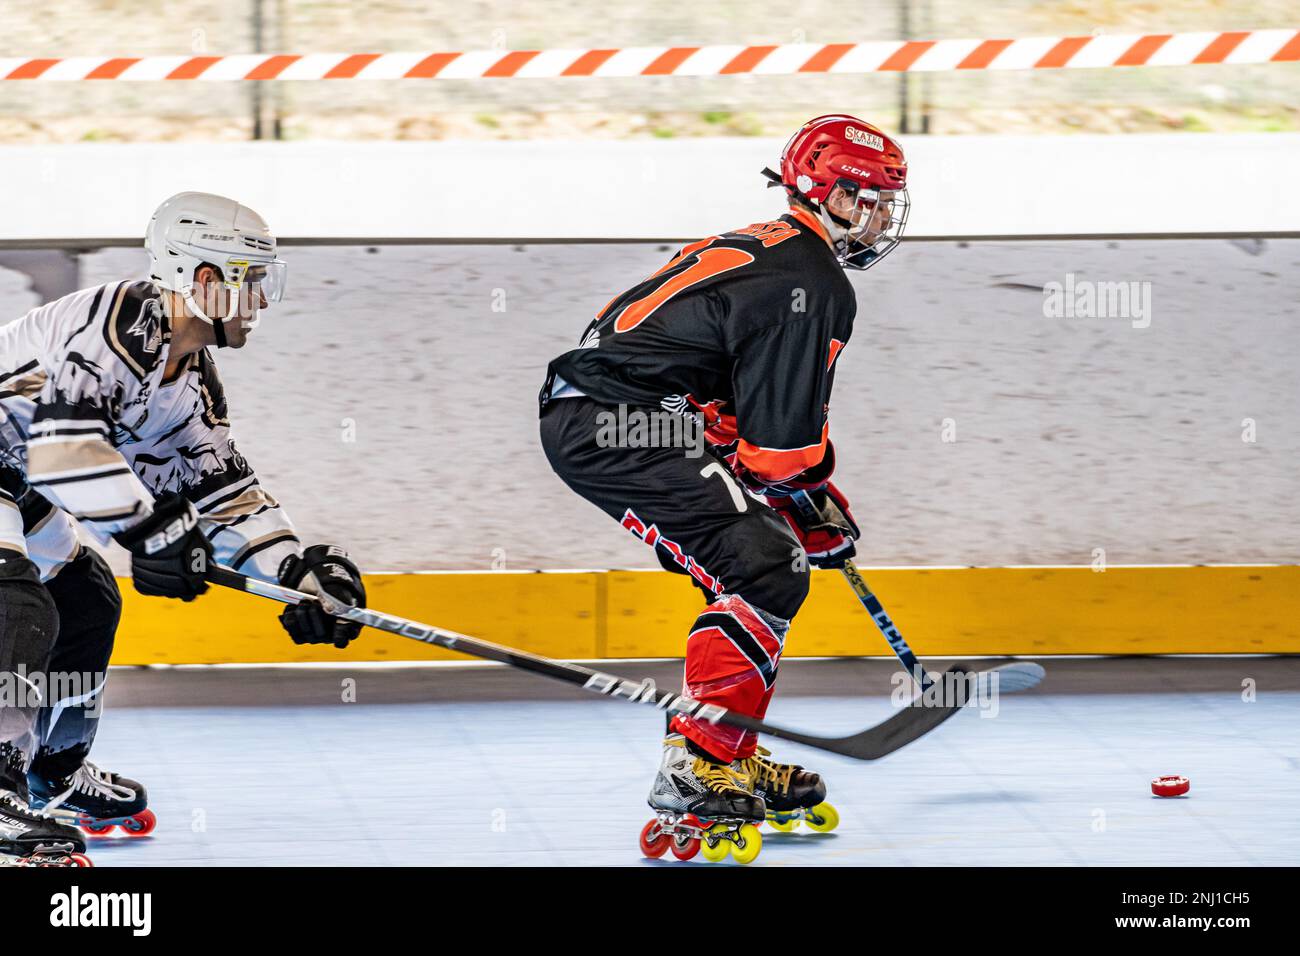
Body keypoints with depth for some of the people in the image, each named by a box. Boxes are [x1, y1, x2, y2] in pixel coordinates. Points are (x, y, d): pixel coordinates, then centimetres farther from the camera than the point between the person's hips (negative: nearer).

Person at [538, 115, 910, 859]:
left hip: (589, 419, 11)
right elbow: (780, 427, -13)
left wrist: (819, 488, 27)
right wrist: (817, 515, 2)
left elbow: (783, 406, 31)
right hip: (614, 427, -11)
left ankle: (733, 757, 21)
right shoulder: (809, 283, -12)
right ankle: (697, 768, -20)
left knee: (755, 565, 18)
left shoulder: (769, 254, 22)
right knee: (768, 570, -16)